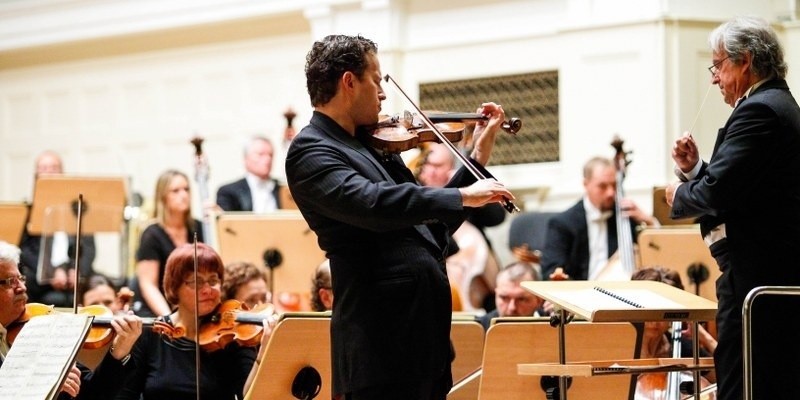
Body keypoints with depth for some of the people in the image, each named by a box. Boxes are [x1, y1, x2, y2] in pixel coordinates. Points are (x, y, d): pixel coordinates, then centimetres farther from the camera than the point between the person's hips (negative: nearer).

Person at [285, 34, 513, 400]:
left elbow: (435, 221, 24)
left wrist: (479, 155, 20)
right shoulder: (310, 152, -10)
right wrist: (464, 196, -23)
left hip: (426, 337, 9)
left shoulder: (372, 146, 16)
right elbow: (374, 203, -28)